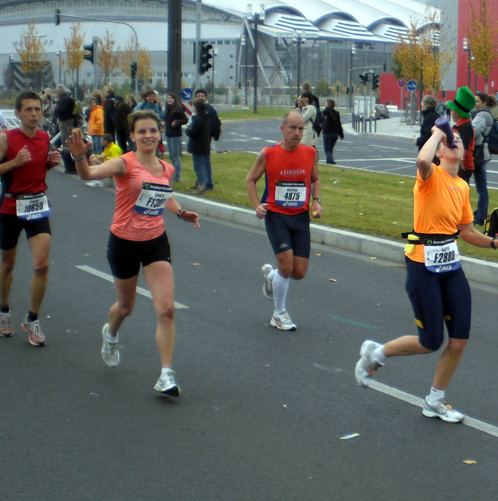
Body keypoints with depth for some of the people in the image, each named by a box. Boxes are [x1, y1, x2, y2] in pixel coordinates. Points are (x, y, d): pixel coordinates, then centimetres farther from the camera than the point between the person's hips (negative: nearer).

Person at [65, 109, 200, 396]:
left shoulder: (167, 169, 2)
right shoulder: (125, 164, -15)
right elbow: (90, 174, -35)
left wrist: (181, 212, 9)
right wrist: (80, 157, -56)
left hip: (156, 242, 3)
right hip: (125, 243, -3)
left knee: (167, 309, -10)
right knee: (126, 306, 17)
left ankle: (166, 375, -2)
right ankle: (111, 335, 53)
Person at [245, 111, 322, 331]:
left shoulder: (310, 153, 1)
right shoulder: (267, 154, -7)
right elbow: (250, 180, 4)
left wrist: (316, 200, 0)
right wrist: (257, 205, -10)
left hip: (301, 217, 3)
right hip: (276, 215, -3)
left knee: (299, 272, 1)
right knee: (287, 267, -13)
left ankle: (270, 274, 37)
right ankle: (279, 314, 11)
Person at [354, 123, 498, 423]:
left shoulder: (463, 187, 10)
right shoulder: (431, 176, -11)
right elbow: (423, 161, -36)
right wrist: (437, 133, -20)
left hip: (451, 266, 7)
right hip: (424, 266, -7)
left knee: (460, 339, 5)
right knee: (431, 342, -1)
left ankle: (435, 402, 24)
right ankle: (375, 353, 25)